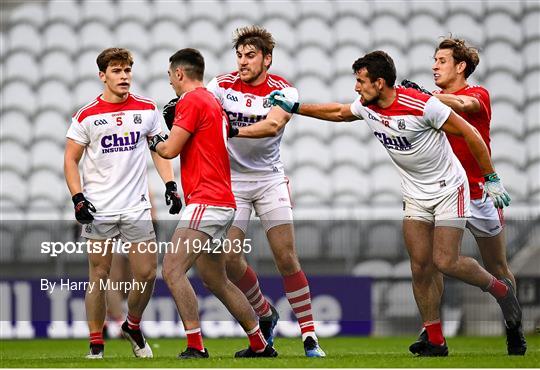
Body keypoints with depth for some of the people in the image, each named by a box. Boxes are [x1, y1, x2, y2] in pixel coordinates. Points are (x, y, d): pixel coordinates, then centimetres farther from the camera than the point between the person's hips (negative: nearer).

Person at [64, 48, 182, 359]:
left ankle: (133, 327, 23)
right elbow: (71, 160, 4)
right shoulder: (87, 116, -1)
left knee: (147, 273, -2)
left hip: (136, 206, 2)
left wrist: (170, 185, 3)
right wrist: (78, 198, -8)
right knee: (99, 277, -1)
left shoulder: (147, 109, 5)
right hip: (98, 210, -2)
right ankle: (96, 343, 8)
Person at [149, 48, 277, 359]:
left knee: (173, 270, -16)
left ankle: (196, 347, -21)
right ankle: (260, 344, 23)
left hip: (206, 203, -10)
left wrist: (154, 143, 8)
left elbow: (171, 149, -12)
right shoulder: (214, 102, 19)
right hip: (222, 202, 10)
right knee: (215, 280, 18)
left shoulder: (191, 101, -11)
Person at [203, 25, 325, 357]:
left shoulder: (283, 90, -9)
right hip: (232, 179, 2)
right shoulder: (223, 85, -2)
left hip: (270, 178, -2)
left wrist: (233, 131, -39)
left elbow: (273, 125, -26)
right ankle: (266, 314, 20)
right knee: (230, 259, -7)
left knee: (286, 257, -8)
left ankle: (309, 336, -1)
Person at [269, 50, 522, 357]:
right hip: (415, 195, 6)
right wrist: (294, 107, 16)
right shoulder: (367, 107, -4)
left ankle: (499, 288, 14)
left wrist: (491, 178, -14)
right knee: (420, 267, -1)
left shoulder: (422, 105, -25)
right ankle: (435, 341, 6)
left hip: (448, 189, -6)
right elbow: (338, 112, 19)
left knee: (445, 262, -14)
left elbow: (469, 133, -18)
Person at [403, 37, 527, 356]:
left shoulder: (479, 94, -5)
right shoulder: (434, 100, 8)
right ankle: (431, 332, -13)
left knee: (498, 269, 8)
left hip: (478, 195, -3)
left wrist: (424, 94, -41)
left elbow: (462, 105, -29)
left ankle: (514, 330, 26)